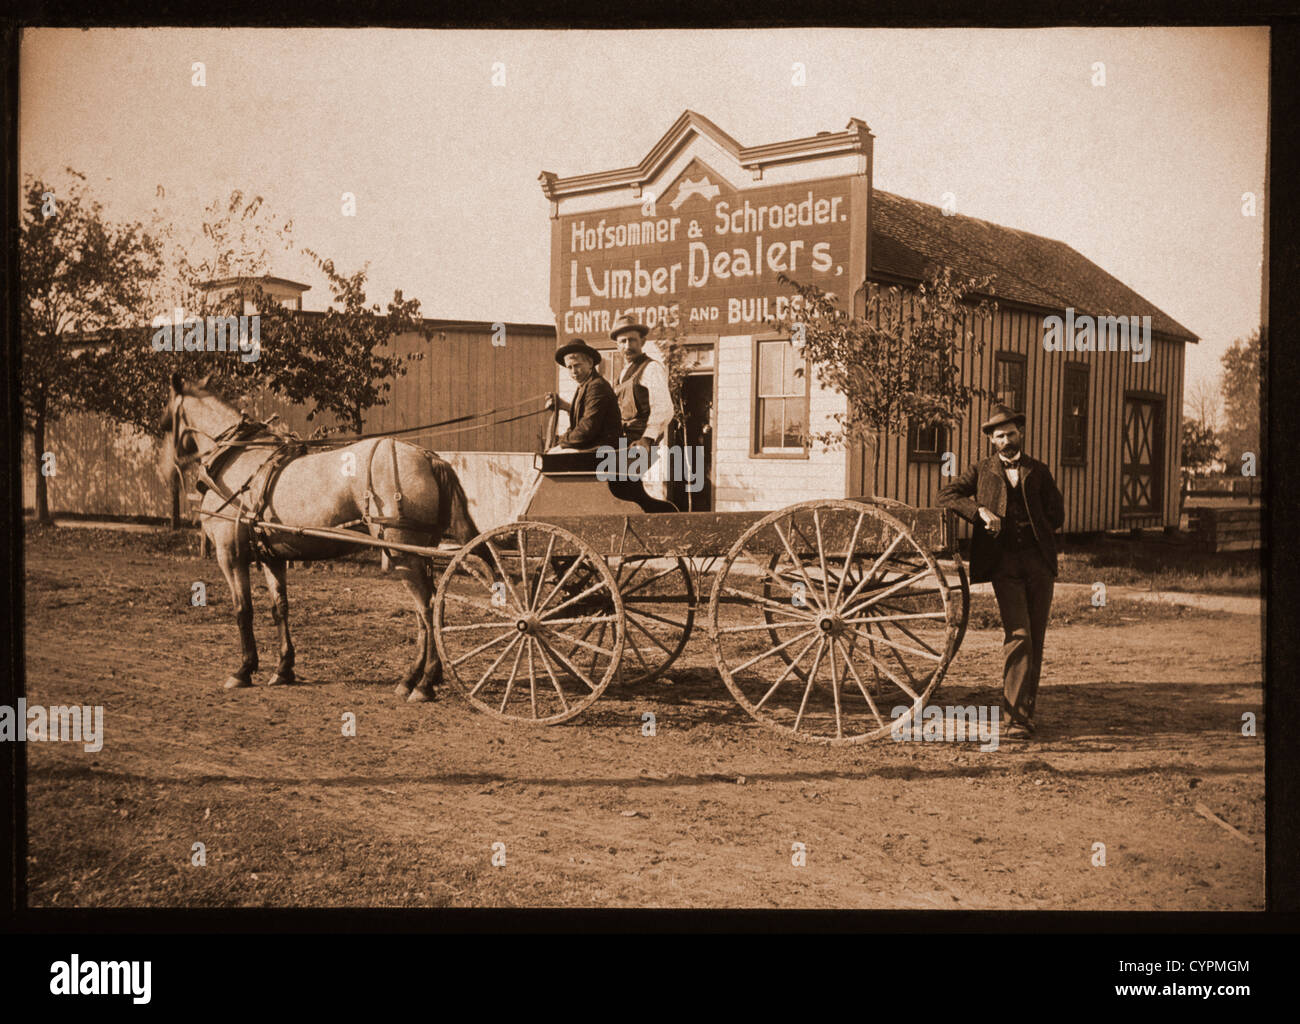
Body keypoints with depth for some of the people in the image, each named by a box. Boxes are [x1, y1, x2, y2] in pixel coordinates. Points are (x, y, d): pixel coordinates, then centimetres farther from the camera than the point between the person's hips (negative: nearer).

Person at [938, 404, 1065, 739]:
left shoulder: (1038, 472, 17)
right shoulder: (982, 471, 13)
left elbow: (1057, 515, 14)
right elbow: (946, 495, 3)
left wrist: (1027, 531, 2)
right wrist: (980, 511, -10)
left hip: (1039, 560, 2)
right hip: (1005, 563, -2)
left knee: (1035, 639, 4)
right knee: (1017, 635, -14)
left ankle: (1026, 707, 15)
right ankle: (1017, 715, -13)